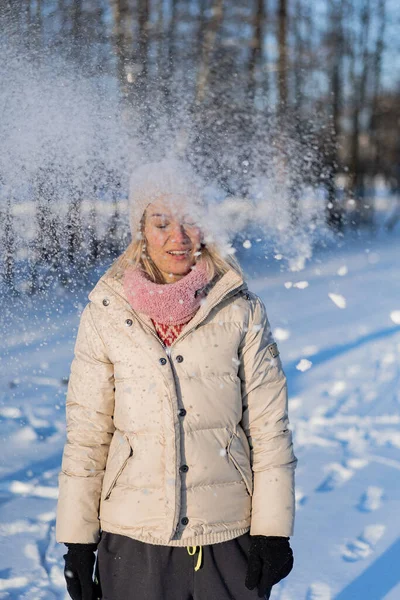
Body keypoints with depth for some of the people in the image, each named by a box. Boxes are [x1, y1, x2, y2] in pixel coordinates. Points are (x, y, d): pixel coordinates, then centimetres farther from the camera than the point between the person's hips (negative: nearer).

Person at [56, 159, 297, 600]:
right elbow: (85, 434, 3)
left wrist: (273, 531, -2)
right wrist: (77, 541, 3)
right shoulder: (105, 315, 0)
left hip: (230, 536, 0)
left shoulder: (241, 310, -2)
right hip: (133, 539, 0)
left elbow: (269, 426, 0)